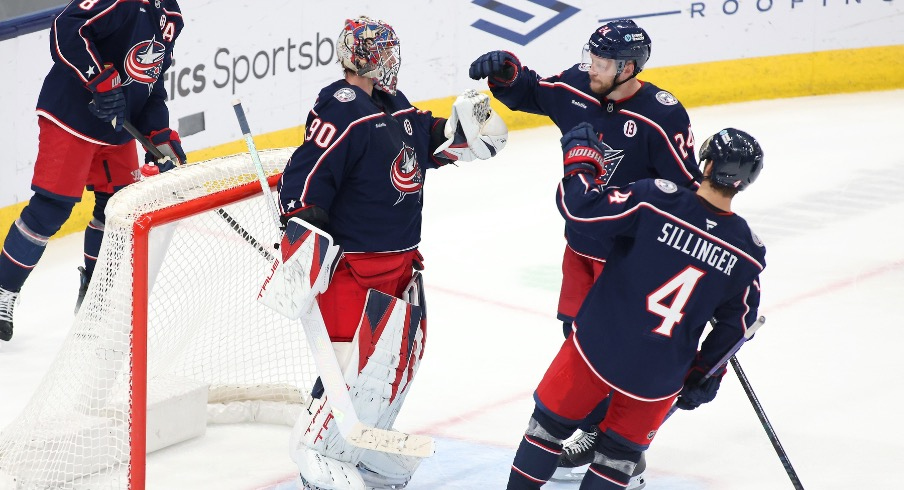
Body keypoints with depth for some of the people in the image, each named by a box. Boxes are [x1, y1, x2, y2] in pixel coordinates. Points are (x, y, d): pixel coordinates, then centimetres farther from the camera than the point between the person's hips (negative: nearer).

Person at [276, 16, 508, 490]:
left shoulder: (396, 107, 10)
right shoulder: (342, 110, -19)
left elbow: (430, 142, 25)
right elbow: (304, 178, -23)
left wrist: (465, 123, 8)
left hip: (401, 260, 10)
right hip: (352, 264, -10)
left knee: (400, 358, 15)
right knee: (355, 361, -15)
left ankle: (366, 447, 29)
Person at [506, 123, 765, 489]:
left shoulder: (657, 198, -17)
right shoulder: (747, 252, -5)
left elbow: (581, 210, -18)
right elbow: (736, 325, 4)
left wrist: (580, 158, -1)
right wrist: (706, 374, 17)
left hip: (598, 349, -2)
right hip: (658, 378, 2)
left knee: (550, 421, 21)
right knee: (619, 455, 22)